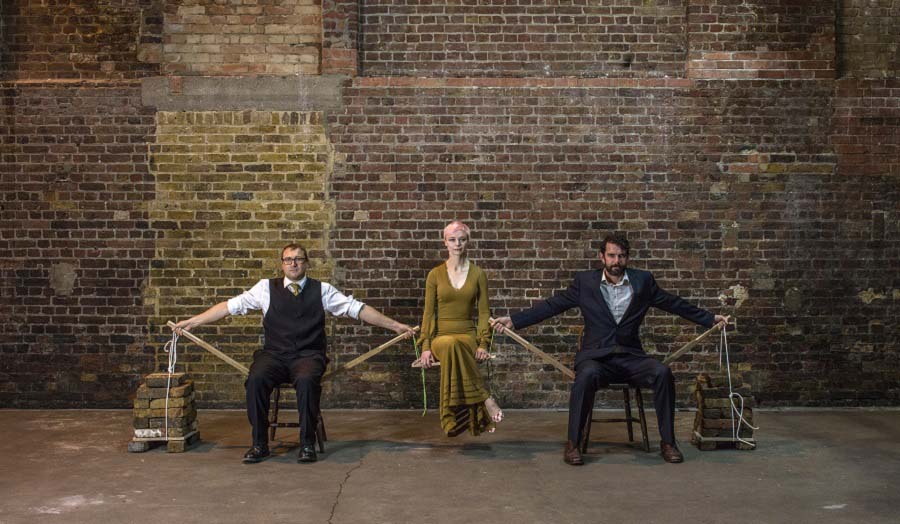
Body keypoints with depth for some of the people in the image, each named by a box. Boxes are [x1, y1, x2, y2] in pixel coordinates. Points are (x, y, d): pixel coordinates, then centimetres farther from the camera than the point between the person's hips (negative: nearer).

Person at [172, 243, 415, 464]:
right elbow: (231, 306, 9)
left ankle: (307, 443, -17)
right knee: (256, 379, -29)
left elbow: (356, 308, 7)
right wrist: (192, 321, 4)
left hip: (309, 356, -1)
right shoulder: (266, 288, 10)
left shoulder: (322, 290, 9)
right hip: (274, 355, 1)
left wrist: (395, 325, 2)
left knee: (307, 380, -34)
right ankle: (259, 444, -13)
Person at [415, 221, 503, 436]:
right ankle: (485, 399, -34)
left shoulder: (478, 274, 8)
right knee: (451, 345, -39)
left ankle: (451, 416, -33)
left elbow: (484, 312, 6)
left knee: (454, 347, -38)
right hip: (440, 336, 0)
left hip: (468, 335, 0)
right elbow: (429, 313, 4)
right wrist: (426, 347, -8)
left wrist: (483, 344, -8)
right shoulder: (435, 275, 7)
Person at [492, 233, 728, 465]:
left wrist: (711, 318, 20)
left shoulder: (643, 280, 9)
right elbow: (552, 305, 6)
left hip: (631, 357, 2)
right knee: (587, 375, -35)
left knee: (662, 373, -26)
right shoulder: (585, 281, 5)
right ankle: (572, 443, -22)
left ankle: (667, 442, -11)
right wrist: (514, 320, 0)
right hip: (596, 357, -2)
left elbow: (675, 304, 19)